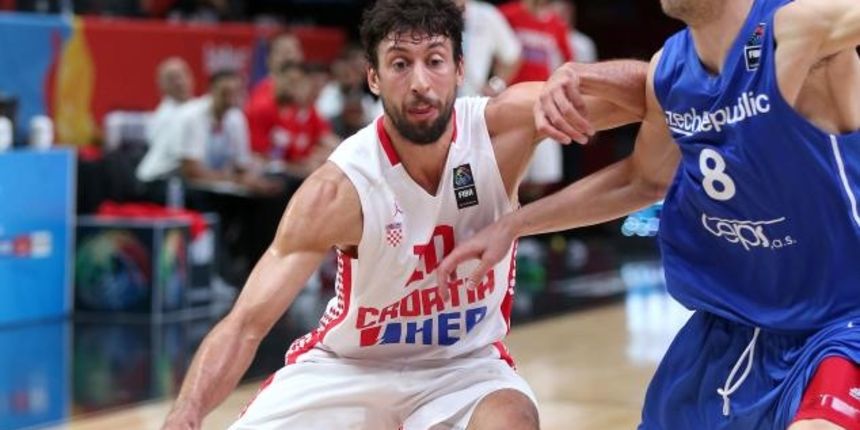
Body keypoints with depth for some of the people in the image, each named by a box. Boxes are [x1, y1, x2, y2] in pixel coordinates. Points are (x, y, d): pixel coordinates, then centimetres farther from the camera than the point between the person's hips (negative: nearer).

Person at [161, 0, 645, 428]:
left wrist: (574, 78, -44)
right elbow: (247, 322, -29)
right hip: (347, 365, 0)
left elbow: (645, 95, -22)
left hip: (465, 363, 1)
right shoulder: (338, 189, -26)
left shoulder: (504, 126, -20)